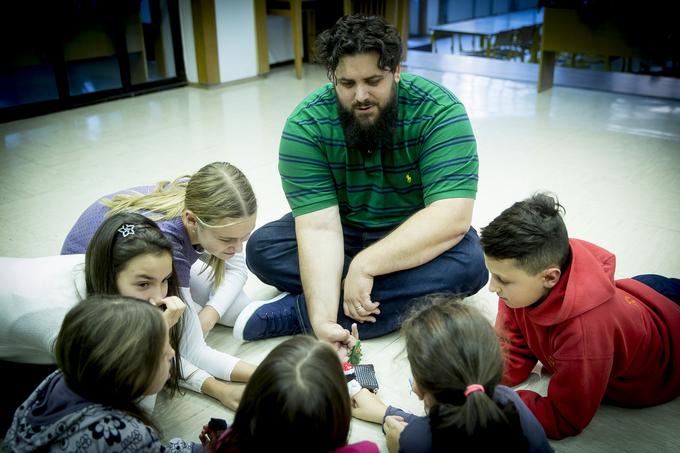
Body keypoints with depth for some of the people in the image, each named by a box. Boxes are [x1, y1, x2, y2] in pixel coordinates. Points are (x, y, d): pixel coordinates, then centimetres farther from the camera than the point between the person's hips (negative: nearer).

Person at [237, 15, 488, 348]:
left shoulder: (439, 111, -23)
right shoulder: (306, 124, -20)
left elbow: (452, 217, -31)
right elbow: (319, 226, -27)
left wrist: (364, 266, -37)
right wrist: (323, 318, -40)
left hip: (416, 237, -1)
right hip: (343, 231, 1)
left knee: (469, 262, -32)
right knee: (262, 248, -19)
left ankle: (292, 313, -27)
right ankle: (407, 299, -20)